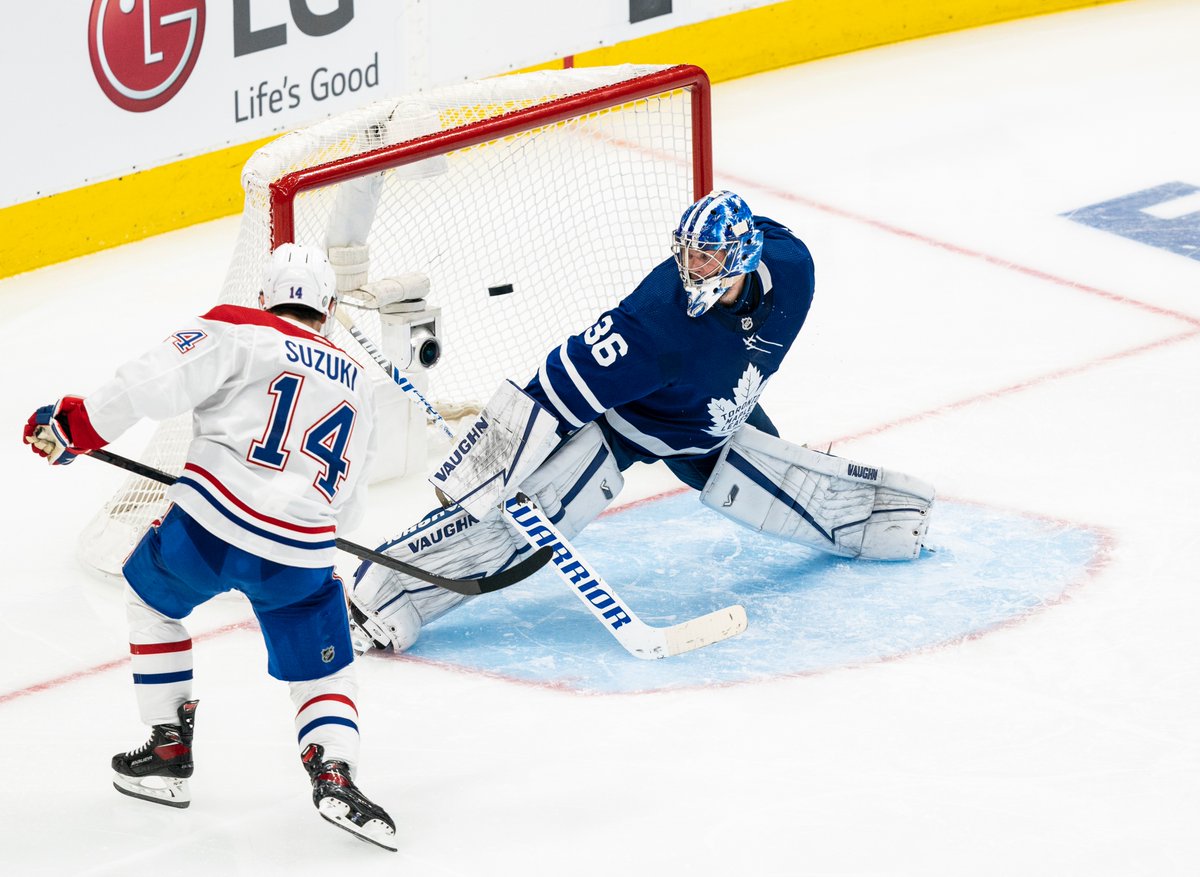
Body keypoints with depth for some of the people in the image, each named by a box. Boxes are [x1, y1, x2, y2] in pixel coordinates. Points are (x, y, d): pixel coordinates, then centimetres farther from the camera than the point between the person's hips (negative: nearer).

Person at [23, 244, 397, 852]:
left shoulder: (240, 331, 4)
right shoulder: (356, 386, 21)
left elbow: (156, 382, -9)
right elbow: (346, 507, 27)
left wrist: (72, 425, 0)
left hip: (208, 526, -2)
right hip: (300, 559, 3)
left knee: (150, 596, 27)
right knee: (323, 673, 17)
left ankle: (168, 753, 25)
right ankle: (334, 774, -11)